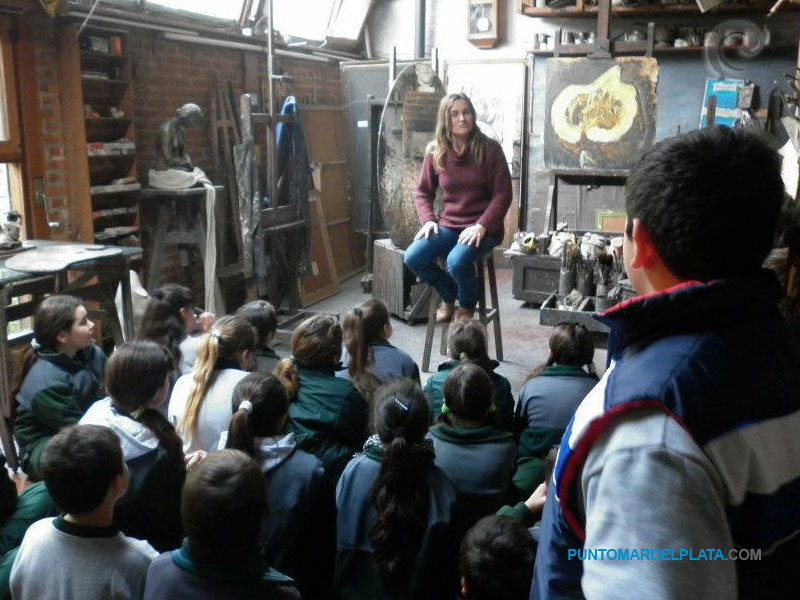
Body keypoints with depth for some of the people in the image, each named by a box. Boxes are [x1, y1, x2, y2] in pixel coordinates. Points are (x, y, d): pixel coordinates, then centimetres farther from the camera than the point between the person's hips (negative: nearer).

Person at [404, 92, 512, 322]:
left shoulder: (489, 149, -7)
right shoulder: (435, 152, 2)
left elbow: (503, 194, -8)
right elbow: (423, 191, 11)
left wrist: (482, 226, -20)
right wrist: (428, 219, -7)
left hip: (482, 228, -4)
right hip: (448, 225, 4)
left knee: (457, 261, -33)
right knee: (413, 257, -21)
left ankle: (467, 305, 2)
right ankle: (448, 295, 9)